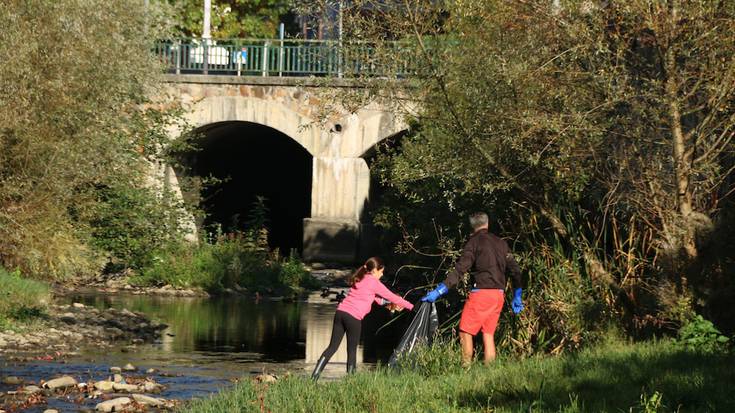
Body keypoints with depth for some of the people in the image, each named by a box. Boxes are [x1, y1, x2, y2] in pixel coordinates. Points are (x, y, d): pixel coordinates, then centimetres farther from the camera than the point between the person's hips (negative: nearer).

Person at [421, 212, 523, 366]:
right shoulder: (500, 242, 15)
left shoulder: (474, 242, -3)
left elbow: (460, 269, -14)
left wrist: (439, 291, -17)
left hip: (481, 293, -6)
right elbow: (515, 270, 15)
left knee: (465, 332, -2)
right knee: (488, 334, 10)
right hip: (498, 295, 6)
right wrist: (517, 297, 25)